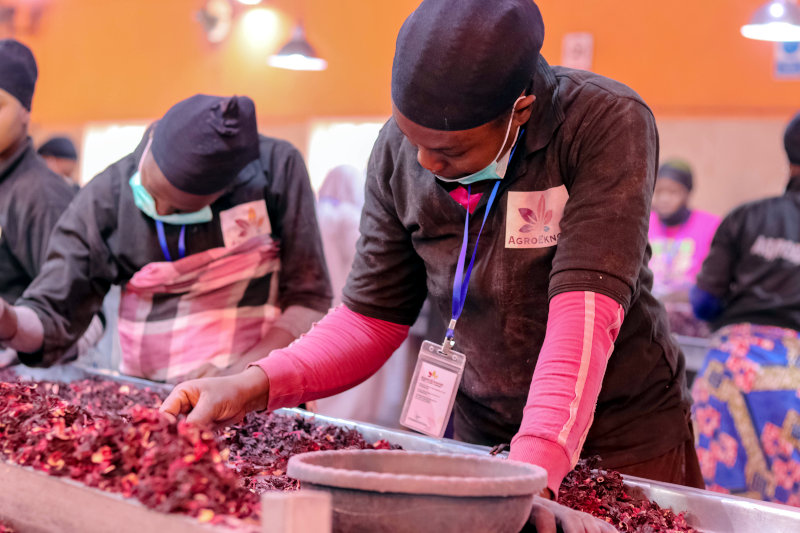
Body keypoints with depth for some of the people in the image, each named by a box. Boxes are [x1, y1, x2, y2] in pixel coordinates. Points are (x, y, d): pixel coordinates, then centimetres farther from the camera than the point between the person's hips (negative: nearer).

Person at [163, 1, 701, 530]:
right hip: (483, 437, 3)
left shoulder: (608, 124, -23)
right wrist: (253, 385, -19)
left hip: (626, 442, -3)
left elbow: (585, 310, -32)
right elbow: (372, 318, -4)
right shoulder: (398, 150, -10)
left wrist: (533, 468, -43)